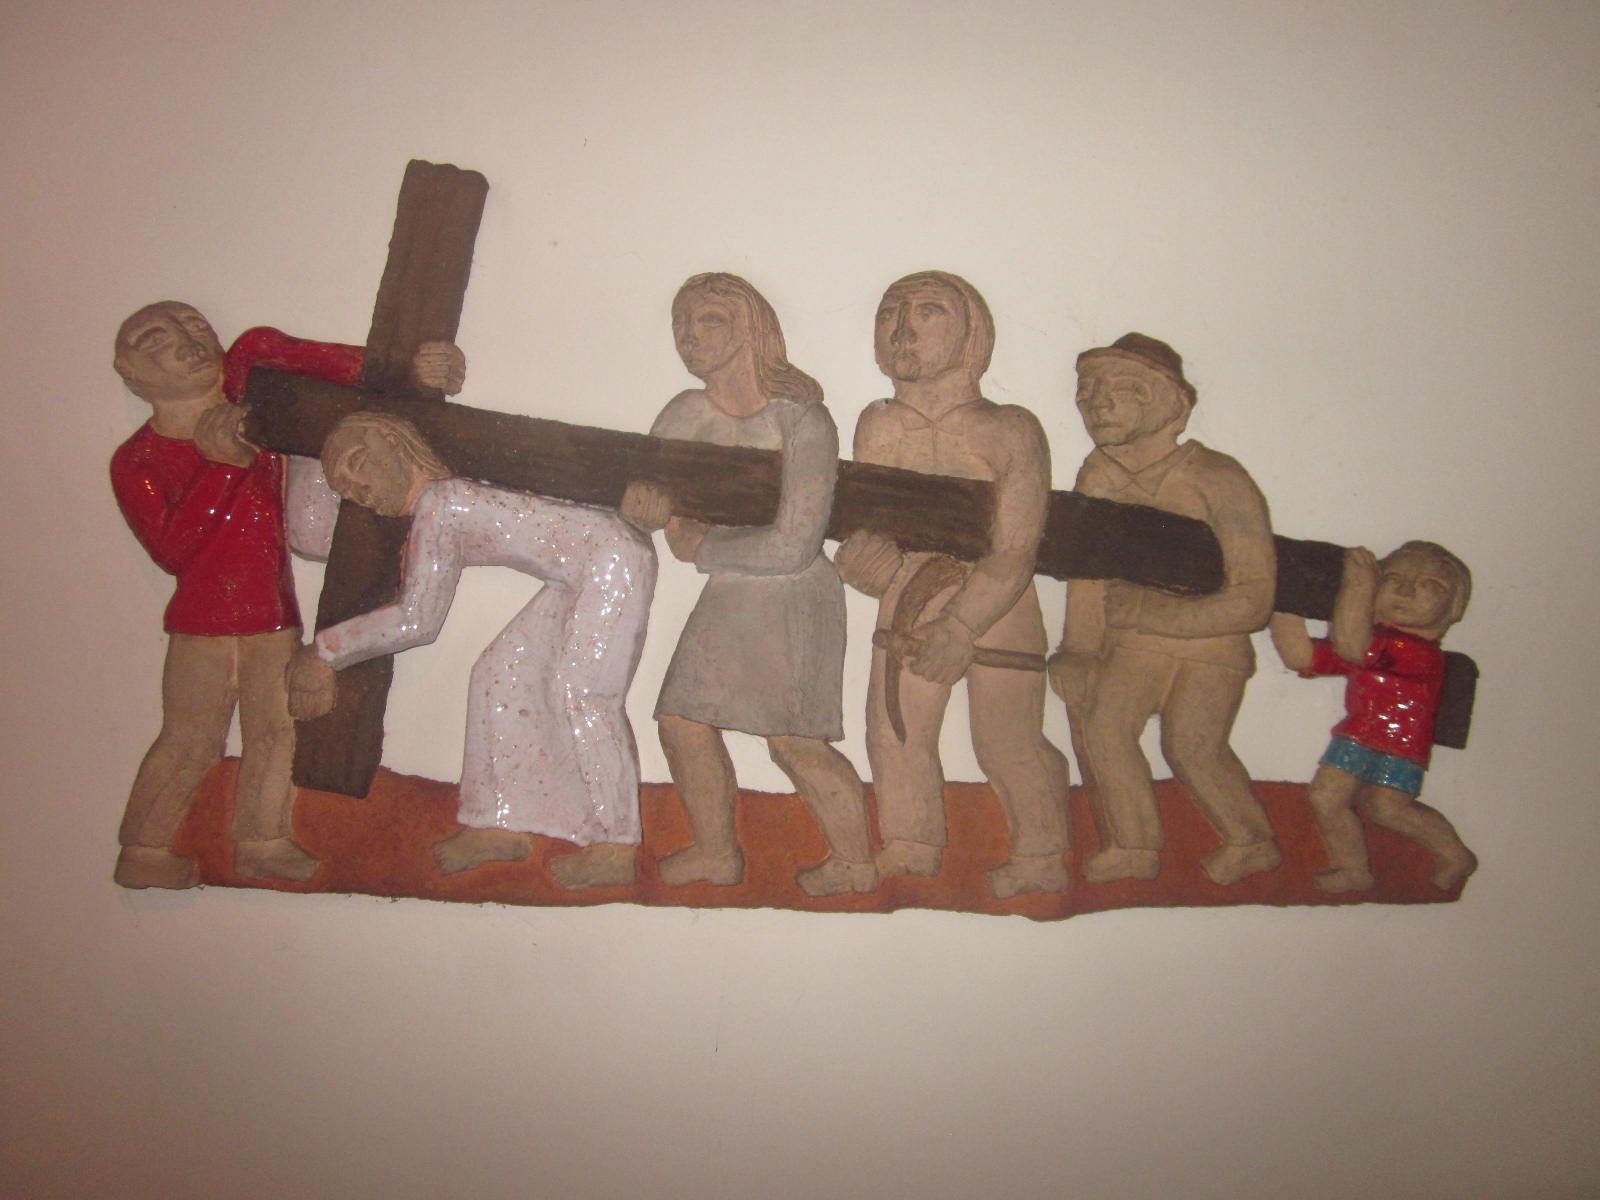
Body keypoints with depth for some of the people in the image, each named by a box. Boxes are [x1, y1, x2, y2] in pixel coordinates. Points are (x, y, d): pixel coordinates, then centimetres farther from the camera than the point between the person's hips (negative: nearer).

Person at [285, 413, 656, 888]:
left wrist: (328, 647, -6)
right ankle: (503, 824, 11)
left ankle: (615, 849, -11)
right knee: (503, 672, 8)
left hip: (612, 556, -10)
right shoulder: (435, 507, 11)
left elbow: (415, 621, -15)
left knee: (578, 690, -15)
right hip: (582, 576, 10)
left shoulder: (437, 504, -17)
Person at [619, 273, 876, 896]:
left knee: (794, 741, -8)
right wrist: (642, 502, -25)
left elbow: (792, 547, -23)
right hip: (726, 597, 7)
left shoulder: (803, 421, -19)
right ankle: (716, 852, 24)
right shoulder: (689, 412, 1)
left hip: (795, 598, -6)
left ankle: (855, 862, 13)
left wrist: (699, 546, -14)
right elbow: (637, 490, 0)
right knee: (682, 722, 4)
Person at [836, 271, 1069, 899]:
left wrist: (962, 626, -24)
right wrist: (864, 550, -19)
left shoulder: (1010, 432, -14)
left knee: (1007, 739, 0)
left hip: (996, 605, -4)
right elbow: (862, 515, 5)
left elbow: (1013, 554, -17)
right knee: (894, 728, 6)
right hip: (909, 598, 4)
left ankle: (1040, 855, 22)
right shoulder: (878, 426, -1)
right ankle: (909, 849, 27)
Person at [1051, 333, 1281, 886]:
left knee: (1190, 743, -15)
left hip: (1210, 641, -4)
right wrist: (1079, 649, -8)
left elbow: (1253, 599, -18)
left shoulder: (1219, 481, -17)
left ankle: (1250, 840, 8)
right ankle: (1134, 846, 5)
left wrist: (1153, 611, -23)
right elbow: (1088, 573, 3)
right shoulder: (1098, 477, -2)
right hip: (1134, 639, 5)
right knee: (1101, 719, -12)